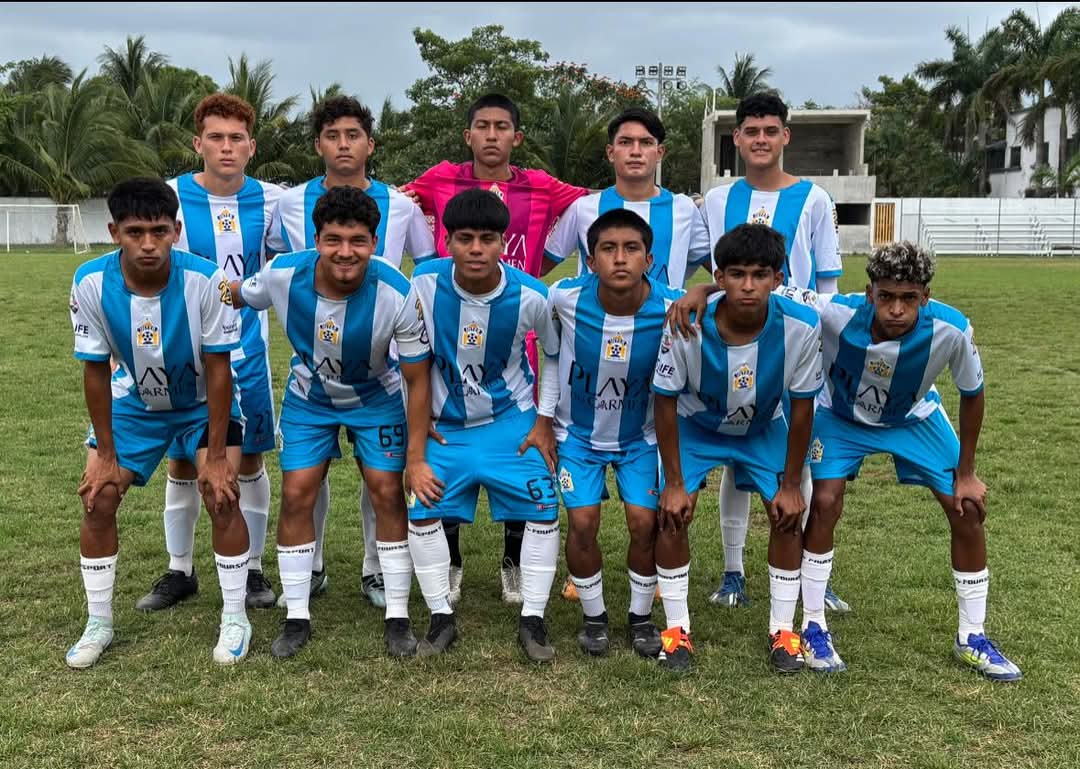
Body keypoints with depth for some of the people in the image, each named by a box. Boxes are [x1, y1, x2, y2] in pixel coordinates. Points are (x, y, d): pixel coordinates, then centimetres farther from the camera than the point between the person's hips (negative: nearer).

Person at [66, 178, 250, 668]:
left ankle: (235, 620, 3)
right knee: (97, 499, -3)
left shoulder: (206, 280, -32)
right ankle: (98, 625, 15)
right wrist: (104, 454, -10)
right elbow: (95, 371, -14)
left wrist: (217, 455, -21)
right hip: (135, 403, 3)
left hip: (204, 402, -2)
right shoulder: (91, 283, -26)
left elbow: (218, 369, -23)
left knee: (222, 497, -16)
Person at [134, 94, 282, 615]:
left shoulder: (270, 200, -3)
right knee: (182, 463, 8)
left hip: (248, 352, 1)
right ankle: (179, 571, 24)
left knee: (250, 459, 8)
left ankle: (253, 568, 22)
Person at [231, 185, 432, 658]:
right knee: (296, 493, -4)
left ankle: (397, 618, 7)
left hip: (376, 399, -1)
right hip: (309, 397, 2)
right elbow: (232, 297, -3)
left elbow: (418, 380, -22)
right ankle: (297, 618, 10)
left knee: (388, 492, -7)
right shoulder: (283, 276, -28)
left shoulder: (397, 295, -32)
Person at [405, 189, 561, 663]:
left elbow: (559, 356, -1)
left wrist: (545, 424, -2)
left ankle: (532, 621, 5)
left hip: (512, 421, -1)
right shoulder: (425, 283, -18)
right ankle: (442, 618, 9)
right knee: (422, 511, -7)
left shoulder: (530, 296, -19)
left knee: (543, 510, -9)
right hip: (445, 424, 1)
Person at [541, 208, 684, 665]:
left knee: (645, 522, -7)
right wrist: (544, 417, -3)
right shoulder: (566, 299, -25)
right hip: (578, 433, 0)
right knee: (583, 523, -8)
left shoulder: (672, 310, -25)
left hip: (639, 435, 0)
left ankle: (641, 617, 18)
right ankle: (594, 616, 16)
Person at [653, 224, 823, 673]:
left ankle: (782, 629, 12)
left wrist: (791, 483, -11)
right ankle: (678, 626, 7)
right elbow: (666, 402, -20)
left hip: (764, 429, 1)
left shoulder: (802, 327, -32)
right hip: (695, 426, -1)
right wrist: (674, 482, -16)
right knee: (672, 515, -12)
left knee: (788, 516, -6)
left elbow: (801, 406, -17)